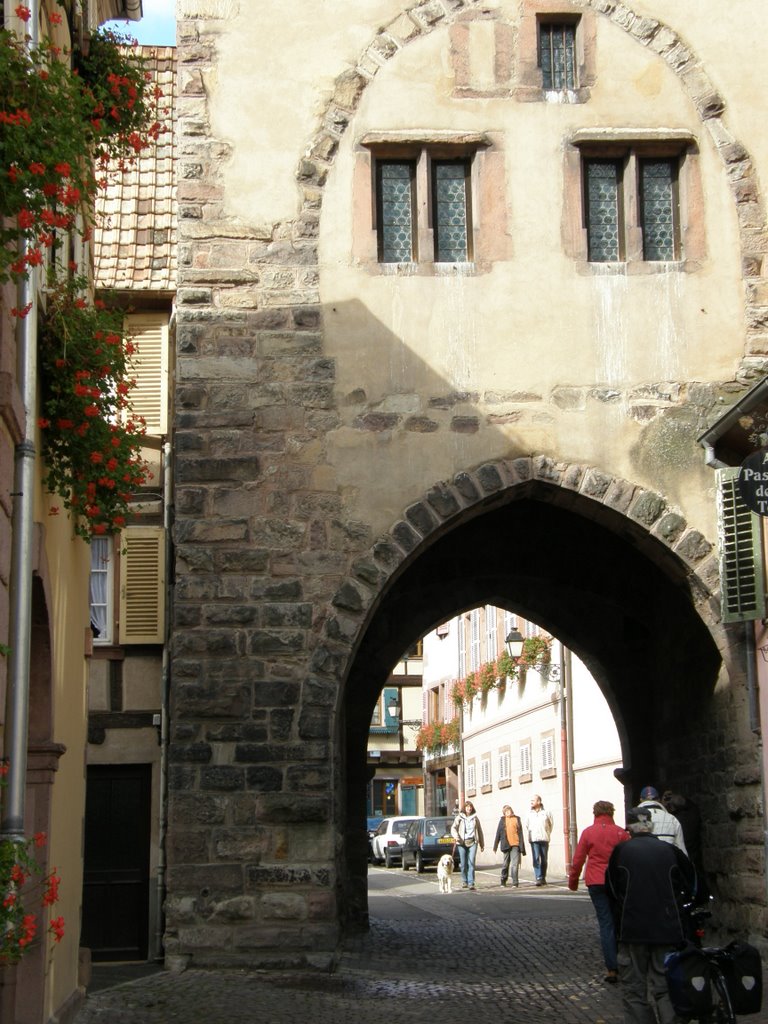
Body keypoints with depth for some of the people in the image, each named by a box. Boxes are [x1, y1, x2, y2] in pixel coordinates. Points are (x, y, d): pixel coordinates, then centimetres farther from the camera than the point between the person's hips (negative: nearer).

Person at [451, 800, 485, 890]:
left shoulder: (475, 818, 12)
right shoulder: (459, 817, 6)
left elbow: (479, 831, 17)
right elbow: (453, 828, 2)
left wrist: (482, 844, 18)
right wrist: (456, 836, -18)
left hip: (472, 842, 0)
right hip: (462, 842, 0)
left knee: (471, 863, -10)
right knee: (463, 864, 3)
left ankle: (471, 883, -12)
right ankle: (464, 882, 17)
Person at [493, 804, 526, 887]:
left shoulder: (517, 819, 9)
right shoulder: (502, 820, 9)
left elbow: (520, 833, 9)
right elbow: (498, 833, 8)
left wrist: (522, 847, 5)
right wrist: (495, 846, 6)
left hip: (515, 845, -1)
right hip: (506, 845, 1)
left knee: (515, 864, -8)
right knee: (505, 864, 9)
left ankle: (515, 883, -6)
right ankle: (503, 881, 24)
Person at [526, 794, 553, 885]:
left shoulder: (546, 813, 3)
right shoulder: (529, 814, 5)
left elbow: (550, 825, 14)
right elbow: (526, 826, 18)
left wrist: (547, 834, 10)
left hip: (544, 840, 1)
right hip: (534, 840, -1)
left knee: (544, 860, 6)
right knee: (536, 859, -12)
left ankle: (543, 878, 17)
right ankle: (538, 878, -16)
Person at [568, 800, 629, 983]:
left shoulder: (588, 833, 0)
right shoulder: (621, 832, -1)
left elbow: (578, 859, 1)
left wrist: (573, 881, 13)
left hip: (596, 883, 0)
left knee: (605, 924, 0)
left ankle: (611, 969, -7)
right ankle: (622, 963, 19)